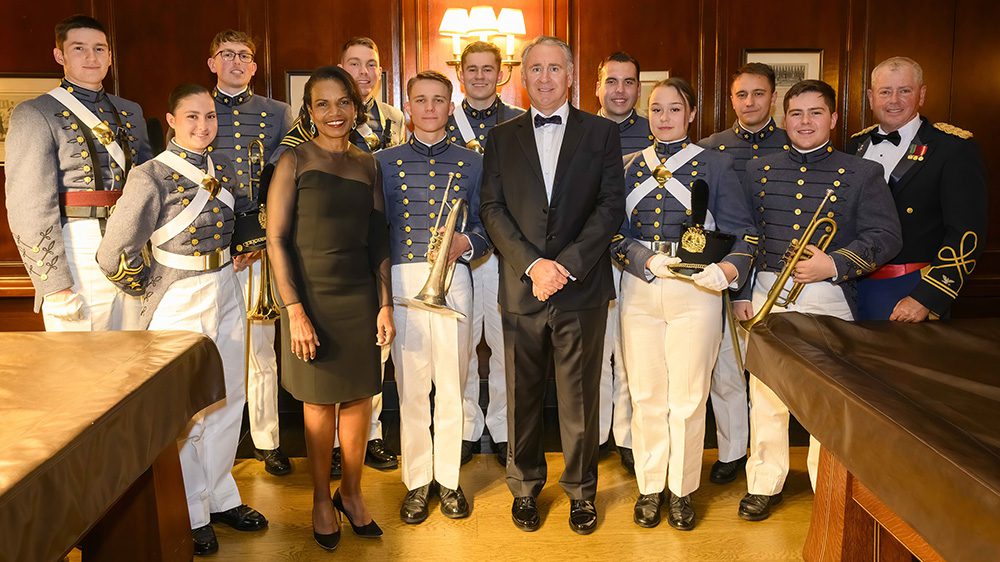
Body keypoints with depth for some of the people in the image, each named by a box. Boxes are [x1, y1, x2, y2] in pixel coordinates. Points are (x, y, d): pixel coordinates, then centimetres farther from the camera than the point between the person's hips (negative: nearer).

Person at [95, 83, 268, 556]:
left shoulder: (223, 170, 5)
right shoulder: (151, 177, -14)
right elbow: (113, 256, -14)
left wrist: (230, 261, 11)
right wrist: (157, 291, -3)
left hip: (225, 293, 6)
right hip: (179, 303, -6)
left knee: (229, 401, 13)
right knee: (185, 411, 4)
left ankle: (220, 497, 31)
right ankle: (190, 515, 22)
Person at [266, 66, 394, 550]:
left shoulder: (368, 165, 7)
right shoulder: (294, 161, -4)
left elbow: (378, 241, 8)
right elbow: (276, 239, -9)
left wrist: (385, 305, 3)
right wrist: (295, 310, -14)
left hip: (360, 297, 3)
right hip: (312, 296, -3)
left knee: (359, 397, 9)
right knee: (319, 402, 7)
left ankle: (351, 492, 28)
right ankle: (321, 501, 25)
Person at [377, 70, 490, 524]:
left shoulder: (471, 162, 10)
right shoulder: (384, 162, 9)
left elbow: (485, 226, 9)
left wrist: (465, 243, -13)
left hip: (453, 278, 1)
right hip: (403, 279, 0)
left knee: (451, 385, 6)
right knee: (411, 387, 4)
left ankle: (448, 478, 21)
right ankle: (417, 482, 19)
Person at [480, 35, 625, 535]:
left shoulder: (602, 133, 6)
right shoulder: (501, 138, 10)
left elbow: (612, 205, -3)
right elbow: (492, 208, 1)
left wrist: (567, 264, -14)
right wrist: (532, 264, -12)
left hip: (581, 288, -1)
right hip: (521, 287, 2)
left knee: (580, 397, 7)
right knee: (522, 395, 11)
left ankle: (581, 490, 24)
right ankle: (525, 486, 28)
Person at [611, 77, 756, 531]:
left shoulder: (715, 165, 4)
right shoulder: (630, 167, 10)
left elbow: (742, 233, 0)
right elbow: (615, 233, 6)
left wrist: (729, 268, -20)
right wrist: (647, 261, -12)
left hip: (696, 290, -2)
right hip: (639, 290, 2)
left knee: (688, 398, 2)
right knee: (646, 395, 7)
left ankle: (682, 489, 20)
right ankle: (649, 486, 23)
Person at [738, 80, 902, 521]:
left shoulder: (862, 173, 4)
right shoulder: (758, 170, 11)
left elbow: (886, 237, -2)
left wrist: (834, 265, -16)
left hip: (829, 299, -2)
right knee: (765, 397, 6)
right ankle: (764, 483, 22)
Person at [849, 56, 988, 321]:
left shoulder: (955, 147, -8)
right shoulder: (857, 144, 8)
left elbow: (967, 234, -14)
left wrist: (925, 300, -20)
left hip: (913, 291, -5)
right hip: (852, 287, 5)